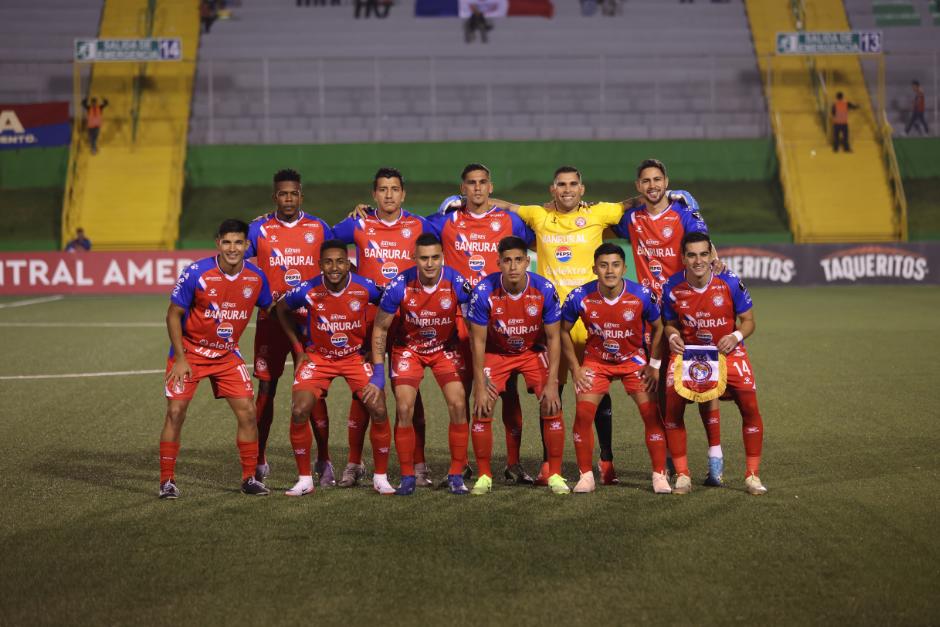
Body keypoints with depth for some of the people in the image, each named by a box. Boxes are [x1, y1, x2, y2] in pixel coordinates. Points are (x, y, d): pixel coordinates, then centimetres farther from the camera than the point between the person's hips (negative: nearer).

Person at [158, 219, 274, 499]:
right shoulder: (196, 273, -19)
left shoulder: (256, 277, -8)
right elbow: (173, 314, -11)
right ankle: (167, 481, 2)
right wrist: (180, 358, -15)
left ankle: (249, 478, 12)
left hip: (228, 354, 3)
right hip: (190, 352, -3)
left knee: (247, 413, -3)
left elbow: (270, 311, 10)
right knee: (175, 412, -9)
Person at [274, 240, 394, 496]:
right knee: (299, 412, -17)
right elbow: (282, 310, 4)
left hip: (356, 355, 0)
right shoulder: (307, 290, -18)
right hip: (317, 356, 0)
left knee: (379, 410, -14)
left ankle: (381, 477, 4)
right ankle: (304, 479, 0)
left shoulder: (366, 288, -18)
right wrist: (298, 349, 2)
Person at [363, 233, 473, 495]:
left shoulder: (456, 283, -24)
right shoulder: (399, 286, -24)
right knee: (404, 410, -11)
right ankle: (407, 477, 3)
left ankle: (456, 475, 0)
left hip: (446, 347, 0)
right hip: (408, 348, 0)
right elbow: (380, 328, -10)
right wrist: (378, 374, -12)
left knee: (458, 405, -12)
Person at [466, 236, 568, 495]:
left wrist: (552, 383, -17)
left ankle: (555, 475, 0)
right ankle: (484, 476, 3)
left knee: (552, 407, -13)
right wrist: (480, 386, -17)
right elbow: (478, 341, -16)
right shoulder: (484, 291, -25)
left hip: (534, 351, 0)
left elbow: (553, 338, -13)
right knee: (482, 411, -13)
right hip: (496, 352, 0)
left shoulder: (545, 290, -23)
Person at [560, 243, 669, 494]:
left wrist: (654, 365, -7)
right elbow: (563, 330, -3)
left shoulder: (642, 295, -21)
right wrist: (575, 368, -6)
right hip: (595, 359, 0)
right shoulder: (580, 297, -20)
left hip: (634, 359, 0)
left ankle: (659, 475, 2)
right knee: (583, 413, -13)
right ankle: (586, 476, 0)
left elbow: (658, 328, -3)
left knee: (651, 413, -11)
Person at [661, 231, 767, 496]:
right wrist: (673, 337, -15)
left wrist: (735, 337, -24)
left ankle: (752, 475, 3)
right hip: (688, 352, 1)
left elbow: (748, 321, -4)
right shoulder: (672, 288, -10)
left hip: (727, 351, -1)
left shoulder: (730, 283, -14)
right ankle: (682, 475, -3)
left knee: (750, 407, -13)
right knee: (672, 407, -16)